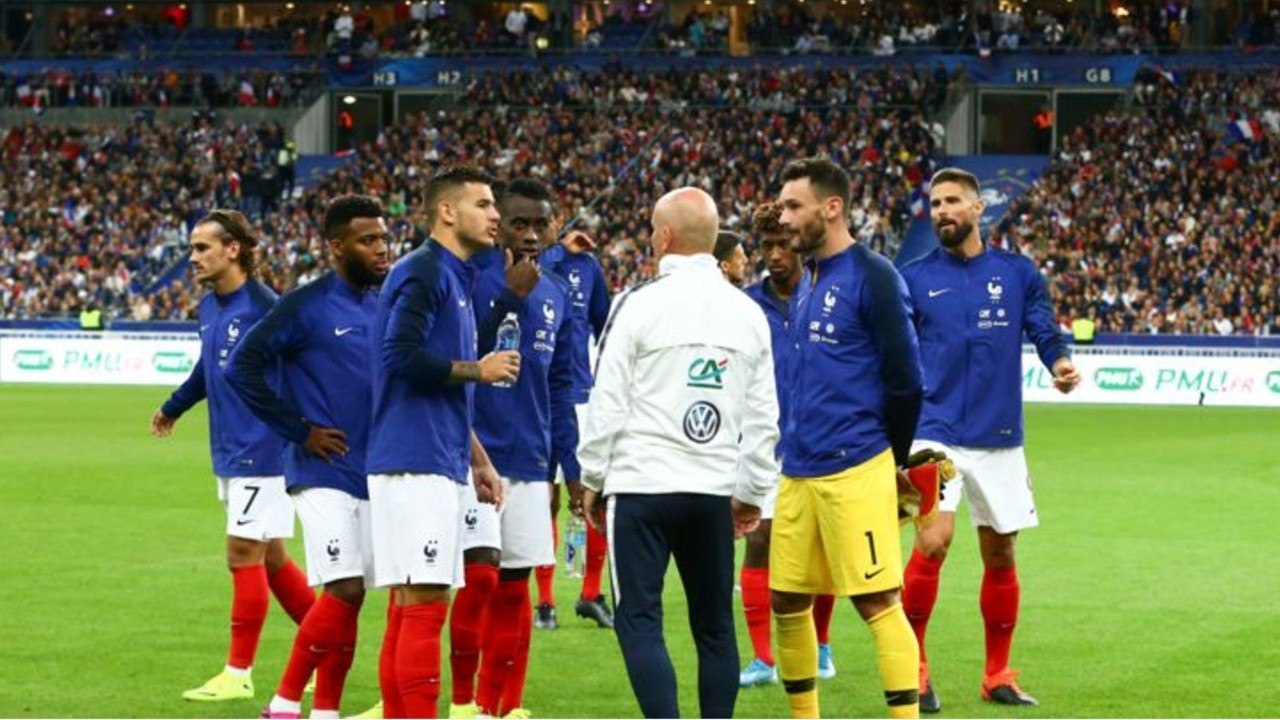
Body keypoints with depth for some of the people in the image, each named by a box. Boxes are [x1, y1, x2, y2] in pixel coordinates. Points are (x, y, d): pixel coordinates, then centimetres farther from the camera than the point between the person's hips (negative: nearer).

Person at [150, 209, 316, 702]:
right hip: (230, 453, 9)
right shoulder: (209, 308, 9)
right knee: (269, 559, 14)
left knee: (244, 554, -5)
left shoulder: (263, 306, -17)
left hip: (263, 451, -9)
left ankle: (238, 674, 2)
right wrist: (172, 408, 41)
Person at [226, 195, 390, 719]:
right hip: (324, 473, -6)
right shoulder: (306, 307, -8)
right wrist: (300, 430, -11)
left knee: (349, 598, 7)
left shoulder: (386, 306, 11)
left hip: (372, 474, 6)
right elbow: (242, 367, -10)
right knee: (344, 590, -15)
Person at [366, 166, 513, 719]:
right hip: (416, 464, -10)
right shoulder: (422, 272, -8)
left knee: (410, 606, 10)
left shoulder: (454, 278, 21)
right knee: (424, 601, -11)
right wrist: (478, 370, -10)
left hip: (439, 465, 10)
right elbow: (402, 355, -21)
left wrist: (478, 461, 25)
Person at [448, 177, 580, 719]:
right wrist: (510, 296, -22)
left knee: (514, 588, 6)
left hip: (530, 461, 6)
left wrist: (571, 468, 13)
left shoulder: (556, 295, 13)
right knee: (480, 573, -14)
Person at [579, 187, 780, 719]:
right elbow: (763, 419, 11)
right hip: (715, 492, 4)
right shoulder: (748, 314, 7)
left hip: (642, 483, -4)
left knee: (638, 620, -2)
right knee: (715, 625, 11)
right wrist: (752, 492, 20)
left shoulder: (639, 305, -8)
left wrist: (592, 479, 6)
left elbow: (608, 404, -6)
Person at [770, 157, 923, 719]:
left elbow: (905, 378, -10)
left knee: (877, 601, -8)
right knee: (787, 599, 11)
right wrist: (796, 446, 16)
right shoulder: (806, 282, 16)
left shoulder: (872, 277, -9)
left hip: (854, 470, -8)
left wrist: (890, 460, -2)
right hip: (799, 472, 8)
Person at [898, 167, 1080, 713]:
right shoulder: (914, 278, 2)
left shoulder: (1018, 273, 5)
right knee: (932, 541, -18)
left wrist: (1060, 364, -18)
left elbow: (1045, 333, 4)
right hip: (936, 432, -2)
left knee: (1000, 555, 9)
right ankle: (913, 668, -6)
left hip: (1000, 438, 2)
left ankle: (998, 675, 21)